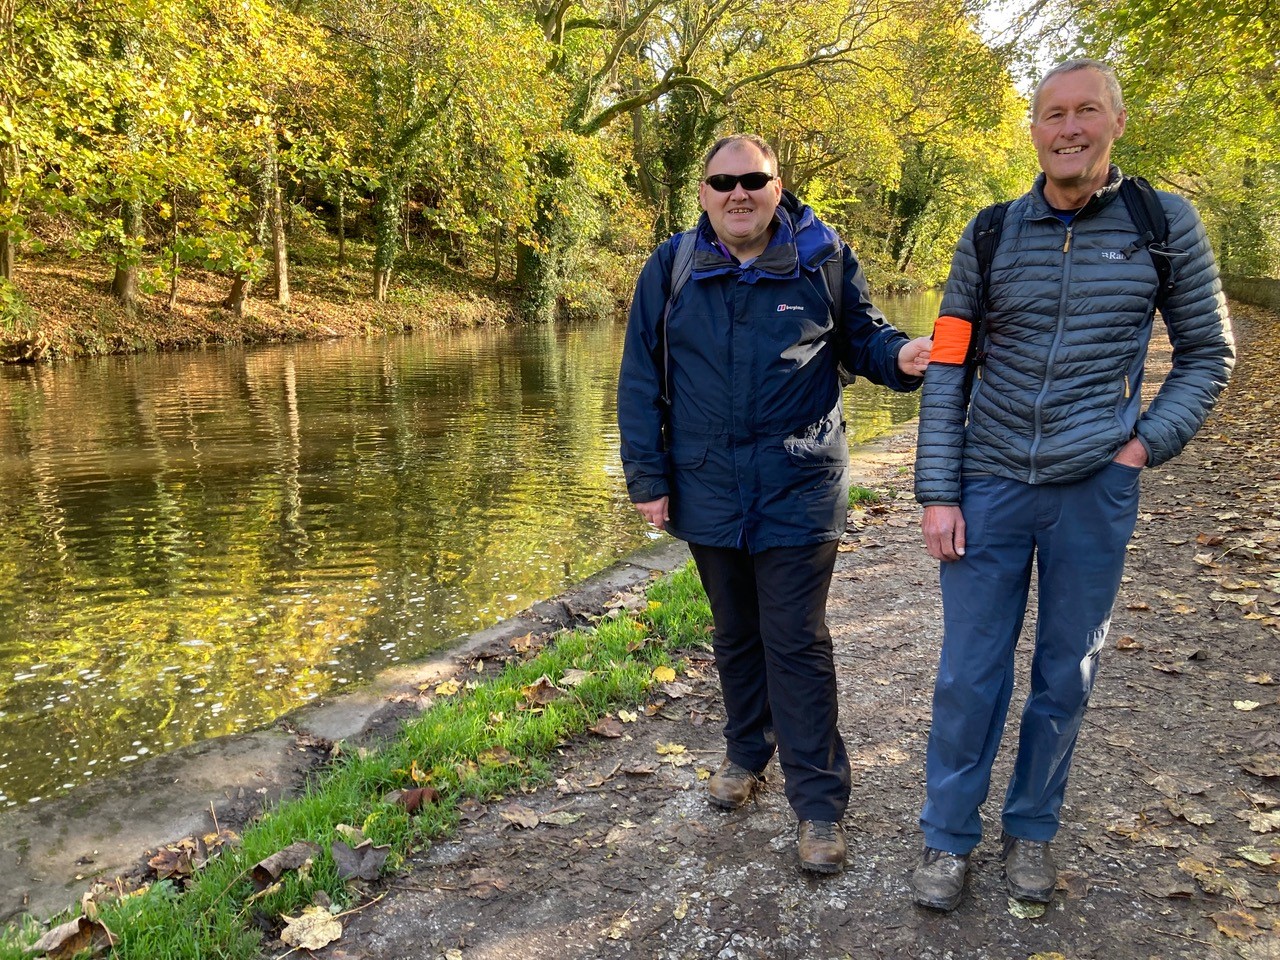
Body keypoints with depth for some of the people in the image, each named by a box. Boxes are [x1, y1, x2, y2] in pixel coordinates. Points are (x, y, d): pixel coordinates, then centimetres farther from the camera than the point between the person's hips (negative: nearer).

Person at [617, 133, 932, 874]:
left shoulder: (825, 260, -3)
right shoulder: (670, 269, 1)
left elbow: (862, 338, 9)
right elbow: (641, 381, 3)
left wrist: (902, 358, -16)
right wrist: (647, 476, -1)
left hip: (798, 490, -2)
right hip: (709, 491, 3)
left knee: (797, 643, 0)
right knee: (736, 635, 18)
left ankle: (820, 803, 12)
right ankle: (747, 753, 39)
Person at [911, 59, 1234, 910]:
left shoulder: (1166, 223, 1)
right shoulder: (990, 235, 2)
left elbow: (1207, 355, 9)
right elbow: (946, 372, 1)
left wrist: (1148, 444, -6)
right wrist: (938, 493, -4)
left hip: (1096, 489, 0)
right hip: (991, 485, 0)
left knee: (1067, 675, 11)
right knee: (969, 673, 4)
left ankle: (1033, 829, 31)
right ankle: (949, 837, 21)